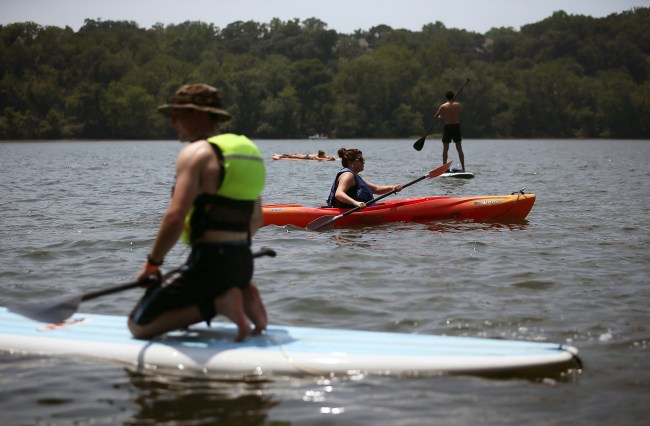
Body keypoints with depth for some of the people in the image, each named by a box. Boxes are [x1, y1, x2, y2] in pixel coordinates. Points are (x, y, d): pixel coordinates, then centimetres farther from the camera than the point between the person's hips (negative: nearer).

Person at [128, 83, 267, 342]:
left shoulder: (195, 152, -11)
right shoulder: (246, 148, 15)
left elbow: (176, 216, -20)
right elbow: (256, 219, 21)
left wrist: (153, 262, -9)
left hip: (208, 262, -8)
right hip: (243, 264, 8)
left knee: (139, 325, 1)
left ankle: (218, 304, -11)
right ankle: (241, 296, 7)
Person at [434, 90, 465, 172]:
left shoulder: (443, 106, -6)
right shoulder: (458, 105, 0)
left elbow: (435, 118, -2)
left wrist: (439, 116, 19)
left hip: (447, 127, -2)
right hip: (456, 127, 2)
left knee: (445, 149, 6)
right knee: (459, 149, 7)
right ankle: (463, 168, 5)